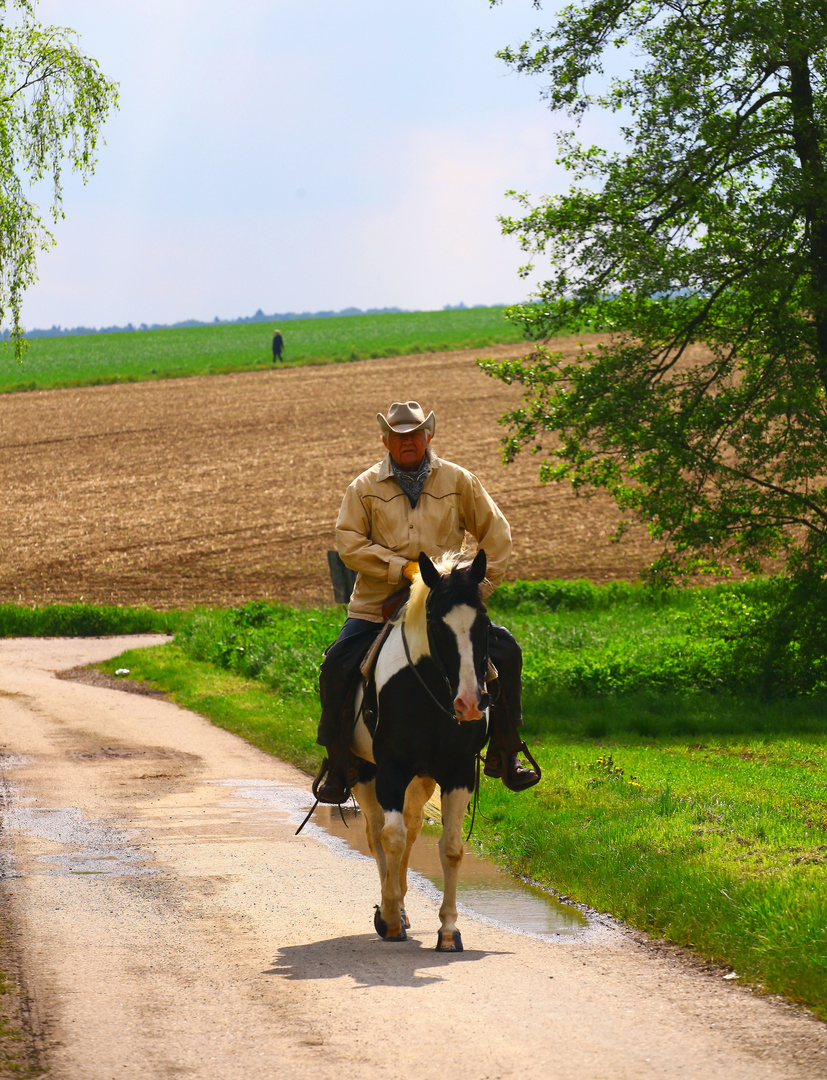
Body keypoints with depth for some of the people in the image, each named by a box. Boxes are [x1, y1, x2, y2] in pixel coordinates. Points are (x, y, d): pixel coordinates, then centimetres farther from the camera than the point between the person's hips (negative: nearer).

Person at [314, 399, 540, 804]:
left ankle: (505, 753, 2)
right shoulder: (365, 487, 3)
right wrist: (404, 568, -15)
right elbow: (349, 543, -6)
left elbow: (495, 533, 12)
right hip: (378, 605, -1)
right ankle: (336, 764, -3)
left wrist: (481, 585, 1)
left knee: (504, 651, -12)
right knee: (338, 667, -19)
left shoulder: (458, 481, 6)